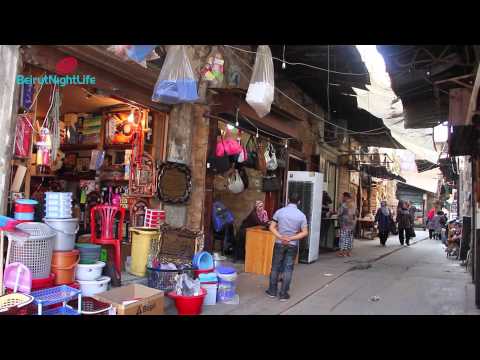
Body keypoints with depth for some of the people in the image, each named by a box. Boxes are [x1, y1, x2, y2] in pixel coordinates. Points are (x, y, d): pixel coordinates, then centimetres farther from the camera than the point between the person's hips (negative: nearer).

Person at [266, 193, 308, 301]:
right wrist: (291, 238, -13)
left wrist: (281, 237, -14)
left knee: (275, 267, 12)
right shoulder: (301, 215, -4)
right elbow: (305, 232, -8)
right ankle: (283, 294, 10)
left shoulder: (279, 212, -4)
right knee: (288, 269, 6)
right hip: (293, 245, 0)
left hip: (279, 244, 1)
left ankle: (272, 291, 20)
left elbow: (272, 227, -8)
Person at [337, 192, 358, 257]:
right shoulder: (353, 204, 11)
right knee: (350, 236, 9)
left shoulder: (344, 204, -10)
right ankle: (349, 251, 11)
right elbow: (356, 213, 16)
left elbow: (340, 213, -10)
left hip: (345, 222, -7)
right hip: (352, 222, 7)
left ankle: (343, 251, -5)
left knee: (344, 236, -4)